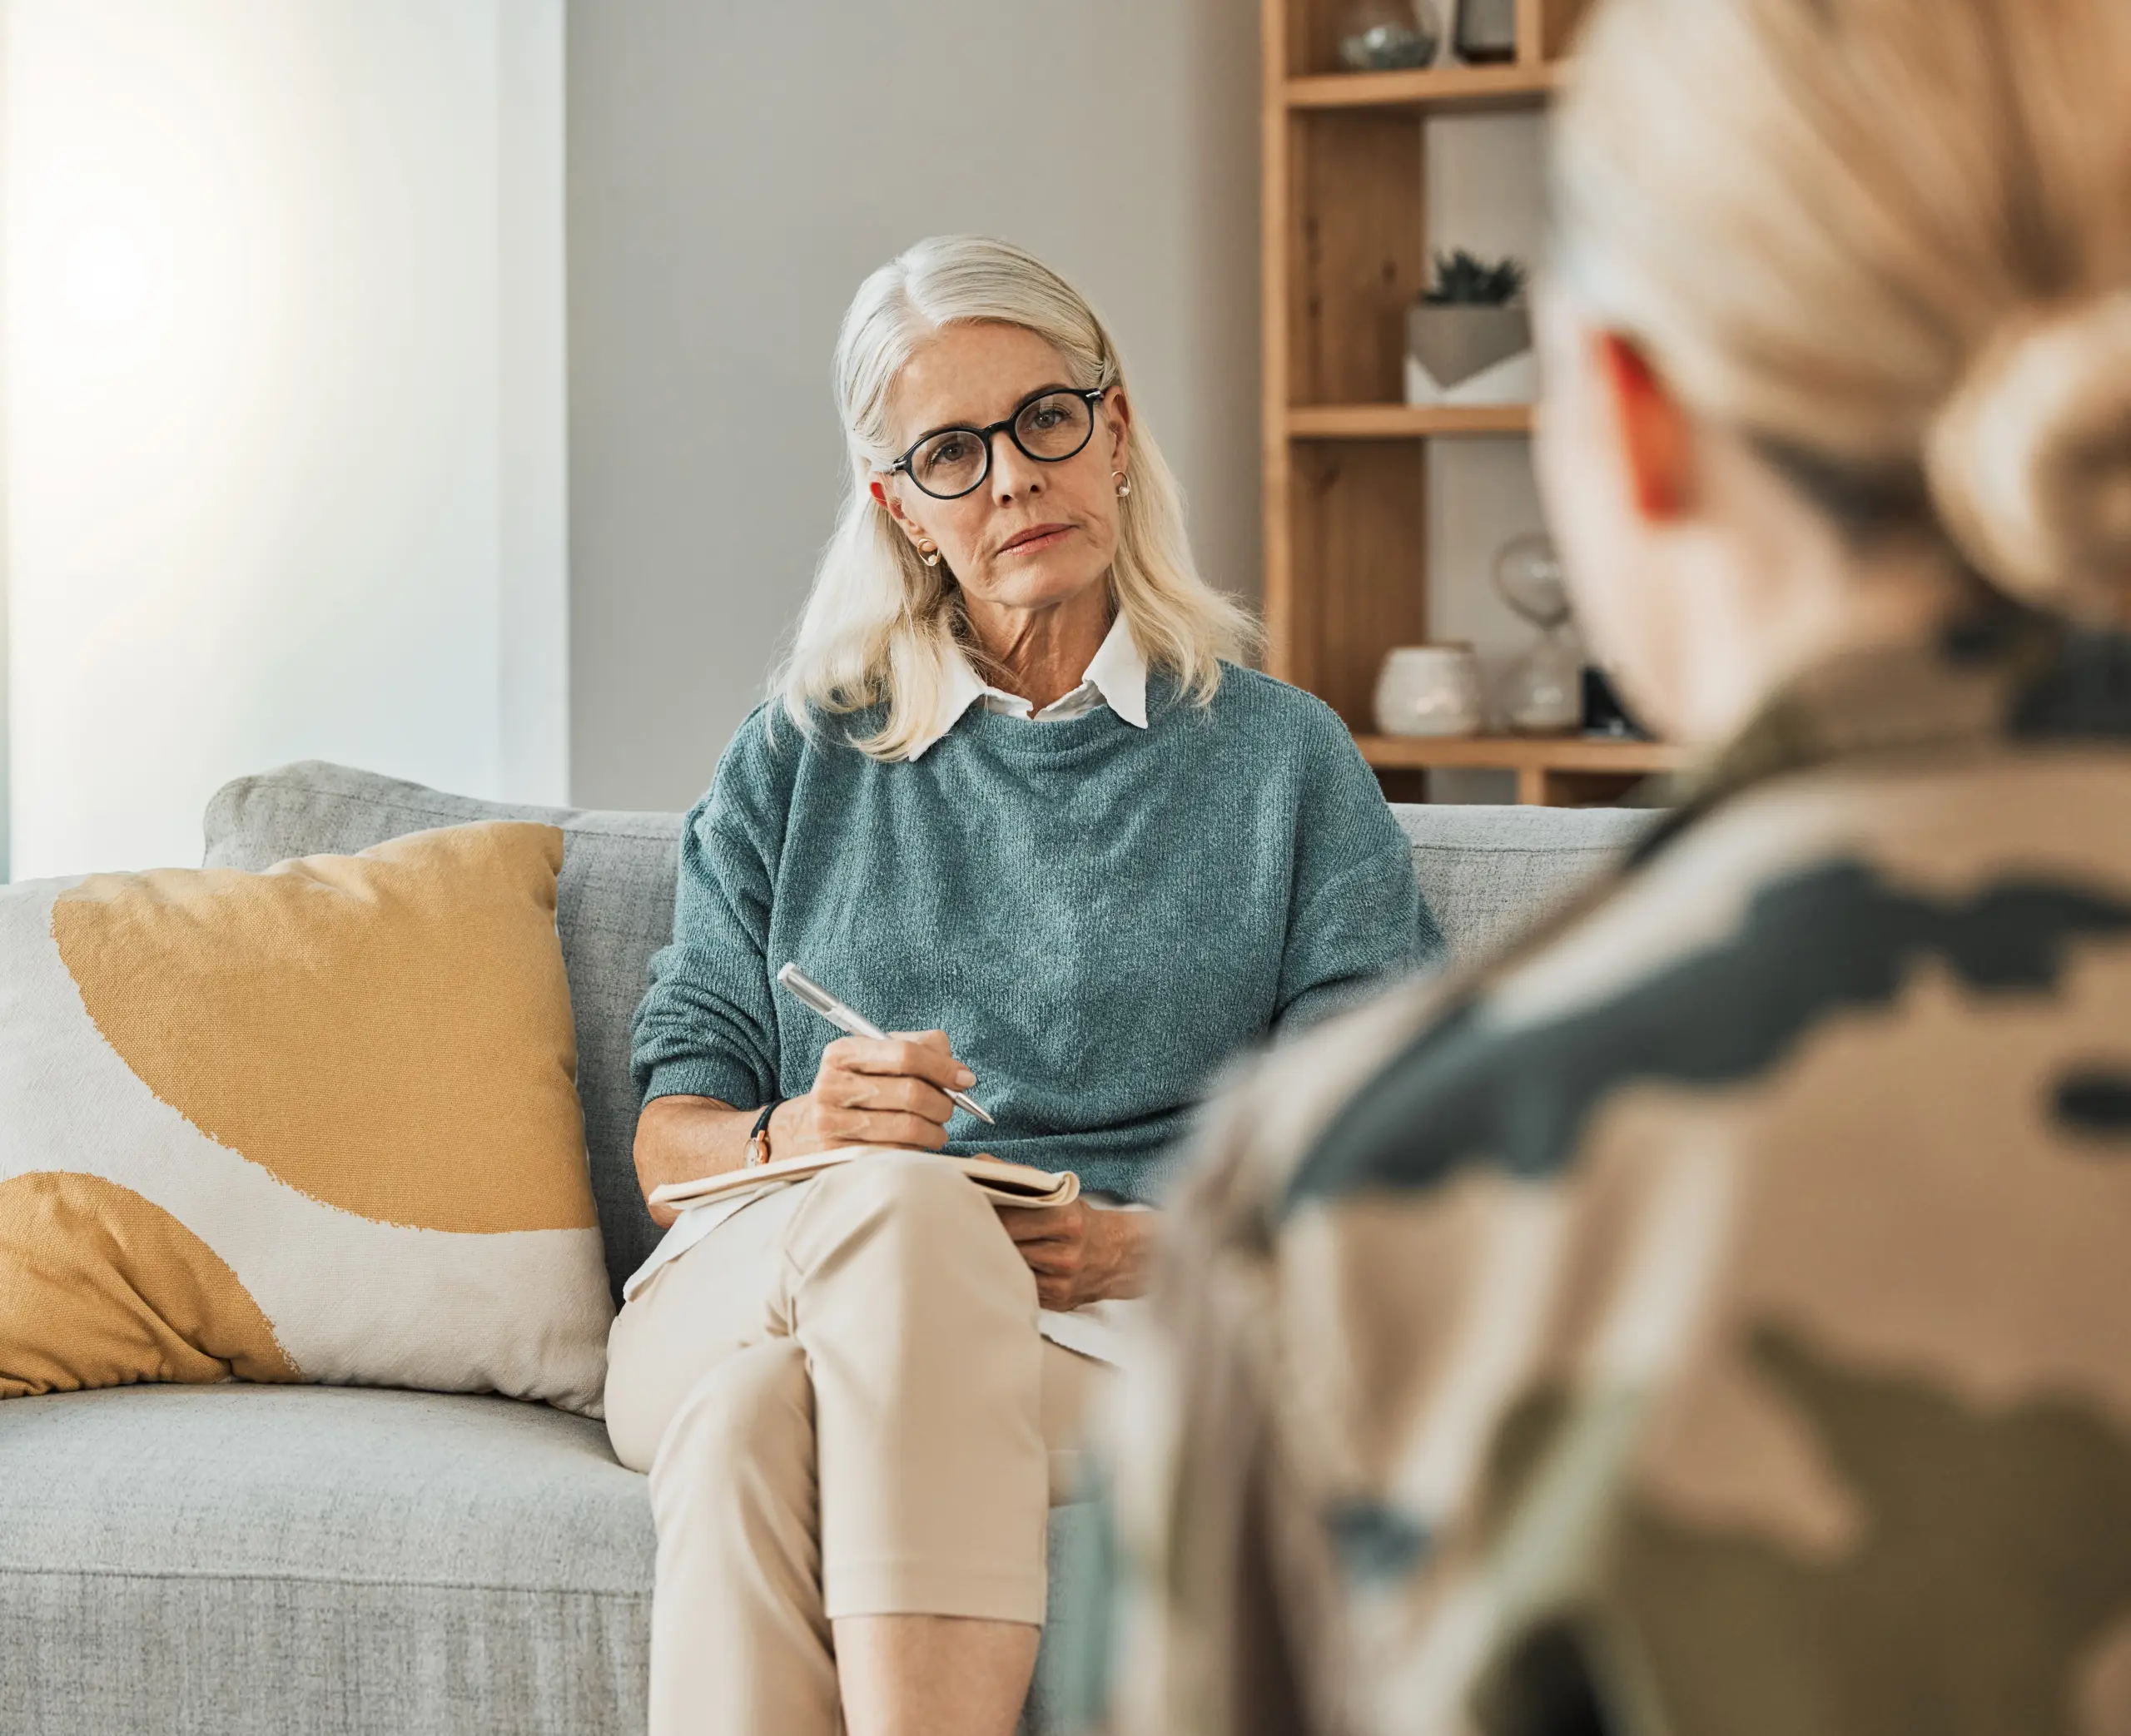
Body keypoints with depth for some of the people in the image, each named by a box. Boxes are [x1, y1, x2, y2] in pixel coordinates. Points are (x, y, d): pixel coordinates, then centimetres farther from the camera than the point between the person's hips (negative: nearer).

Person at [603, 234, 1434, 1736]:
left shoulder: (1283, 758, 15)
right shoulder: (798, 763, 20)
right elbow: (670, 1131, 14)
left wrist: (1164, 1244, -13)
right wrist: (798, 1136, -11)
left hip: (1104, 1343, -1)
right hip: (732, 1305, 2)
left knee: (761, 1417, -37)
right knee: (904, 1201, -37)